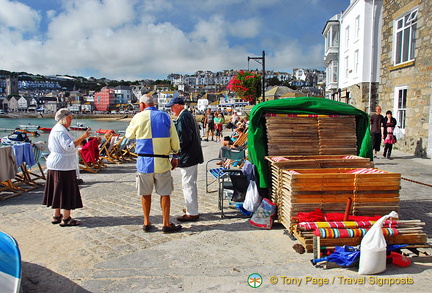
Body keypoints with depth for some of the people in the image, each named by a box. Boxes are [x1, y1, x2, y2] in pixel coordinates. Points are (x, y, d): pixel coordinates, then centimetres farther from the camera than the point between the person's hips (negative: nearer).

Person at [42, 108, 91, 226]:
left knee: (58, 191, 16)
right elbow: (68, 146, -28)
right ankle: (66, 219, 1)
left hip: (55, 164, 11)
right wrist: (82, 137, -32)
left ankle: (56, 216, 25)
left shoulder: (55, 129, 17)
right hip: (63, 165, -11)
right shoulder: (61, 131, -17)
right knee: (66, 191, -5)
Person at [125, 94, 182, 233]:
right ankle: (166, 224, 12)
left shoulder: (138, 117, -2)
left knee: (146, 194, 11)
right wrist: (175, 156, 14)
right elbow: (175, 139, 4)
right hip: (162, 161, 0)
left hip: (144, 161, 0)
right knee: (165, 193, 7)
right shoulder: (165, 117, 3)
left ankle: (147, 223, 21)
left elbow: (128, 134, 14)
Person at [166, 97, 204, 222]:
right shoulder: (189, 115, 15)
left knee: (188, 185, -3)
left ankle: (192, 213, 5)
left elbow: (185, 138, -24)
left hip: (187, 157, -11)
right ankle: (192, 209, 31)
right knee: (191, 184, 19)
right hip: (194, 155, 11)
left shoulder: (183, 117, -16)